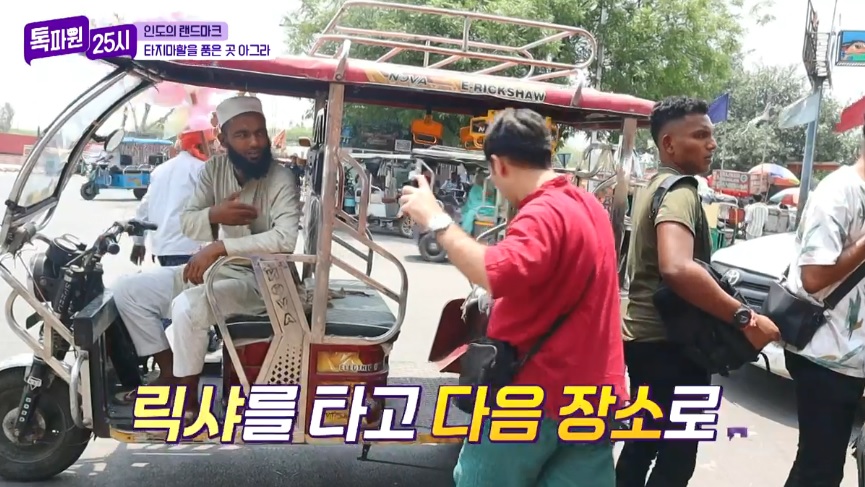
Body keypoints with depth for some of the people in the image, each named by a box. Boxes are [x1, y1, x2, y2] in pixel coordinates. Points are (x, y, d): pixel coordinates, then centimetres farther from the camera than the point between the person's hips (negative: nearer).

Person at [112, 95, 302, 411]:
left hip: (258, 281, -7)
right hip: (212, 268, 7)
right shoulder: (214, 168, 0)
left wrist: (219, 247, -32)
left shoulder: (280, 180, -18)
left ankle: (187, 398, -12)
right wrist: (214, 215, -24)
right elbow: (187, 223, 0)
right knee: (128, 290, 1)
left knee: (187, 305, -33)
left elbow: (285, 239, -33)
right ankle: (170, 374, 10)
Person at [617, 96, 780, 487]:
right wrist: (744, 317, -32)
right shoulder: (680, 192, -20)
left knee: (642, 444, 20)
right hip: (669, 343, -10)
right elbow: (677, 269, -38)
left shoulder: (654, 185, 12)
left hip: (643, 335, 10)